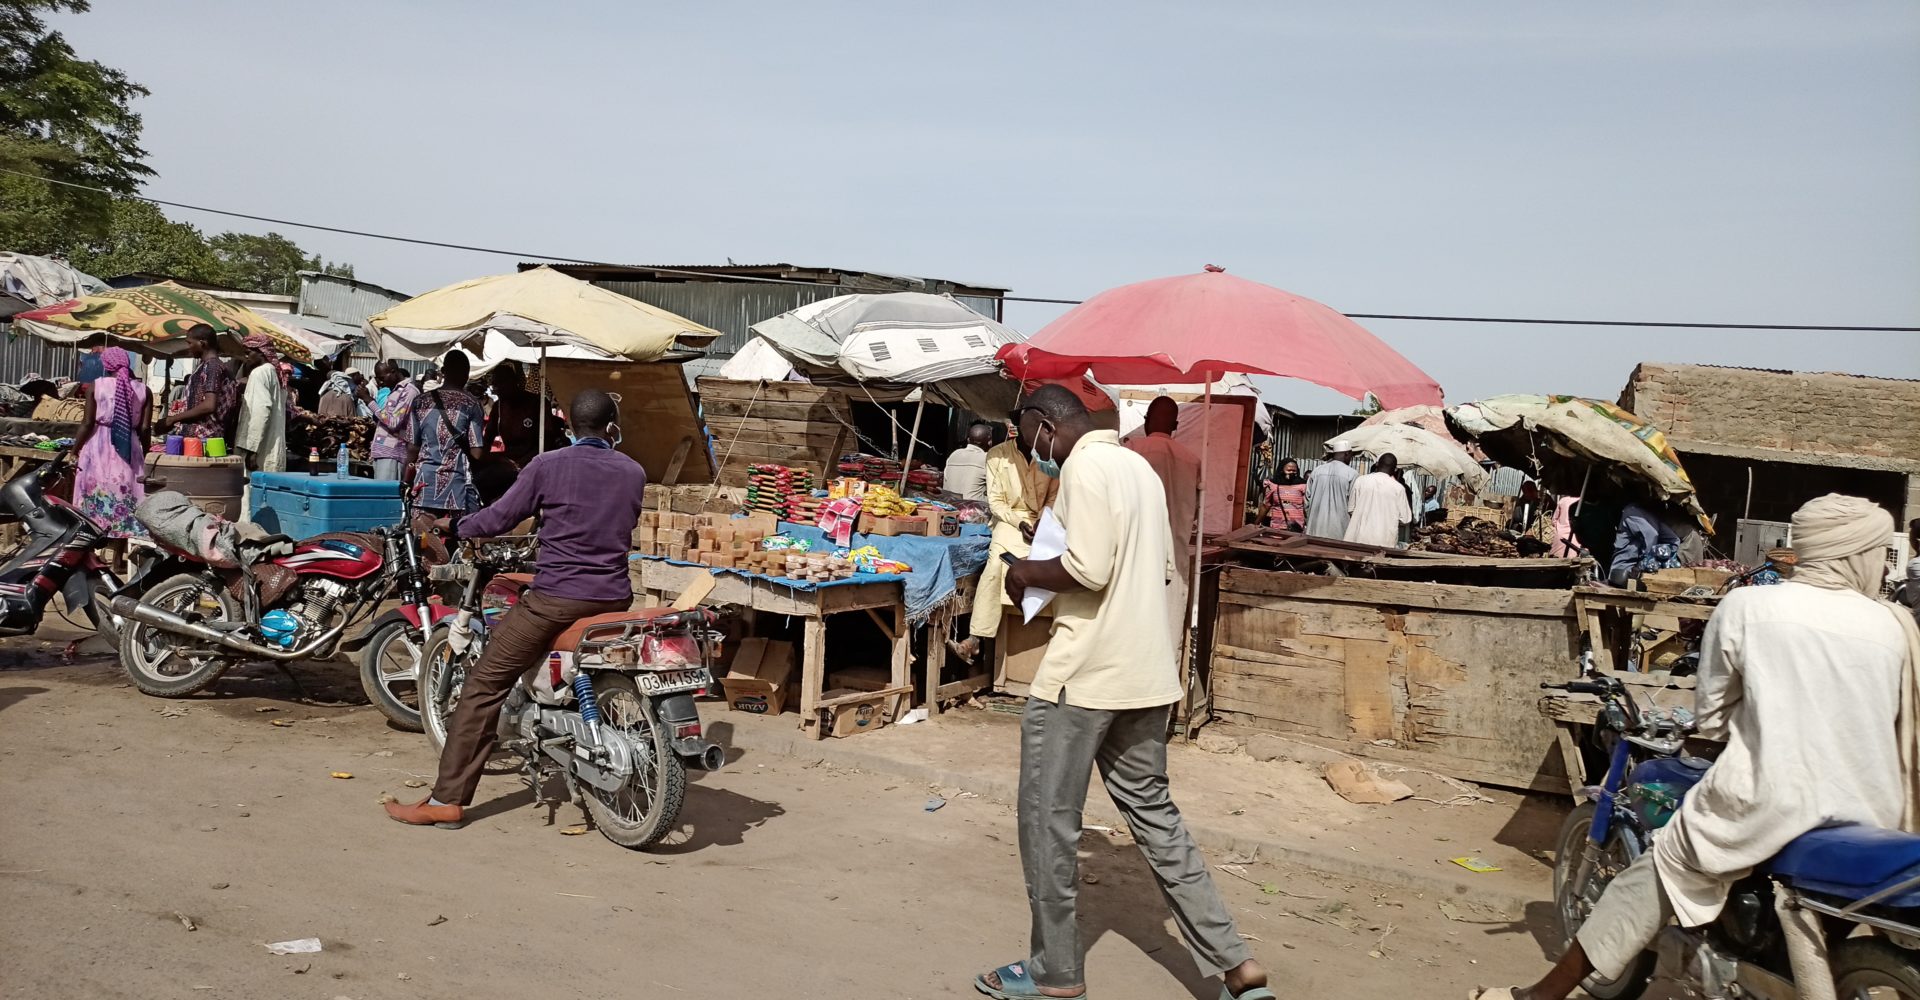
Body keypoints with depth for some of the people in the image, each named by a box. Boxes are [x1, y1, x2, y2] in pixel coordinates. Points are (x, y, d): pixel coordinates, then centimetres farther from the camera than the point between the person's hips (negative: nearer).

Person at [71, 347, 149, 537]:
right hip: (129, 450, 1)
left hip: (99, 447, -1)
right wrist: (144, 454, 14)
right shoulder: (143, 390, 2)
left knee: (97, 499, 4)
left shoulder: (96, 386, -3)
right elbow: (144, 428, 1)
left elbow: (87, 423, -5)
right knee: (127, 499, 3)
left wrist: (74, 451, 4)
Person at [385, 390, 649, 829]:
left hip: (555, 598, -5)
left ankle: (448, 800, 0)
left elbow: (499, 519, -1)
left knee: (484, 686, 2)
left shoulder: (547, 466, -5)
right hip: (614, 599, 5)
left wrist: (457, 527, 19)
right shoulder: (634, 473, 6)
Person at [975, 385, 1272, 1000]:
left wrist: (1026, 573, -6)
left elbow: (1086, 568, -22)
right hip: (1145, 673, 9)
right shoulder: (1140, 467, 15)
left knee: (1048, 820, 5)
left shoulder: (1084, 467, -13)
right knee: (1153, 811, 15)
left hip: (1083, 673, -9)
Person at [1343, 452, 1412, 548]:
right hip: (1384, 540, -1)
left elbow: (1350, 509, 8)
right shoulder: (1398, 488, -4)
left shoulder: (1360, 481, 0)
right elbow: (1404, 519, 1)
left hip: (1359, 539, 1)